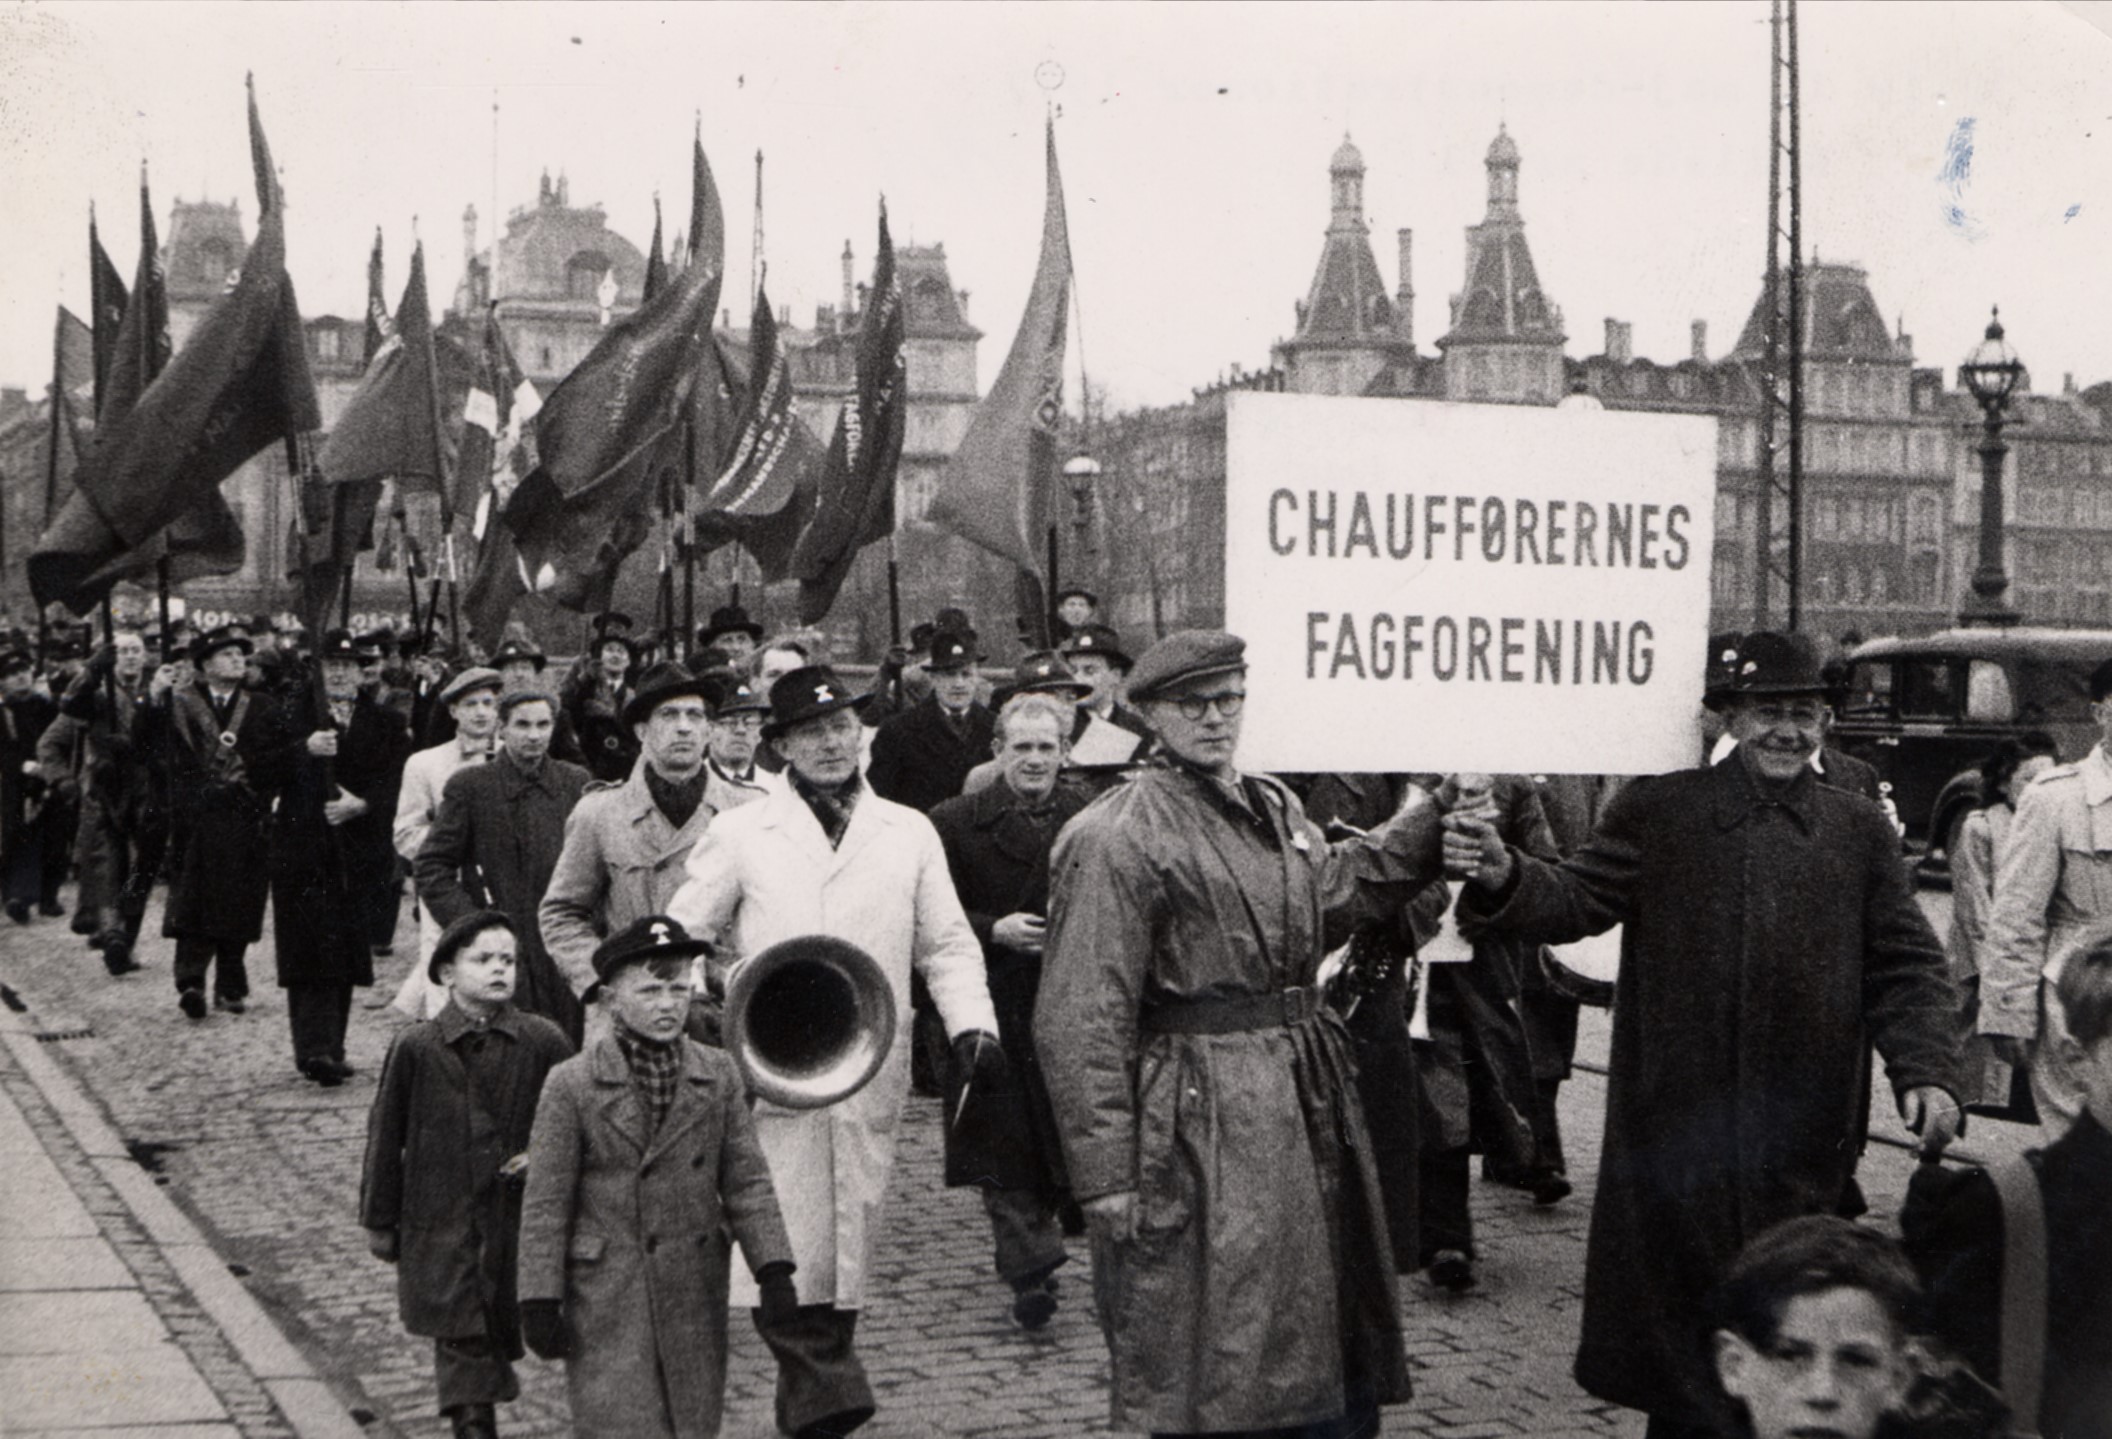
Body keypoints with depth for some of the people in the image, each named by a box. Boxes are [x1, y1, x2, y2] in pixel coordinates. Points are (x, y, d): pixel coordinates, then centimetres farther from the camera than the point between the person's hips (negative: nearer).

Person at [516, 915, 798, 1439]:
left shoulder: (718, 1076, 4)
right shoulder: (571, 1085, -5)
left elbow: (747, 1182, 4)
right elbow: (545, 1204, -4)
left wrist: (774, 1272, -4)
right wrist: (540, 1301, -6)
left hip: (695, 1295, 3)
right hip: (605, 1296, -3)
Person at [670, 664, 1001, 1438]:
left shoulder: (909, 833, 11)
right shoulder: (739, 834, 6)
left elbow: (947, 947, 12)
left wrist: (973, 1025, -5)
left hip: (870, 1078, 2)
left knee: (849, 1250, 7)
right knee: (787, 1252, -13)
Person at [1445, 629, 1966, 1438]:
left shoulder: (1860, 831, 9)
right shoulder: (1660, 811, 4)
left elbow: (1907, 968, 8)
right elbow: (1580, 900, -4)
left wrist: (1928, 1071, -6)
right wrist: (1504, 878, -24)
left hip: (1802, 1145, 2)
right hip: (1677, 1124, -2)